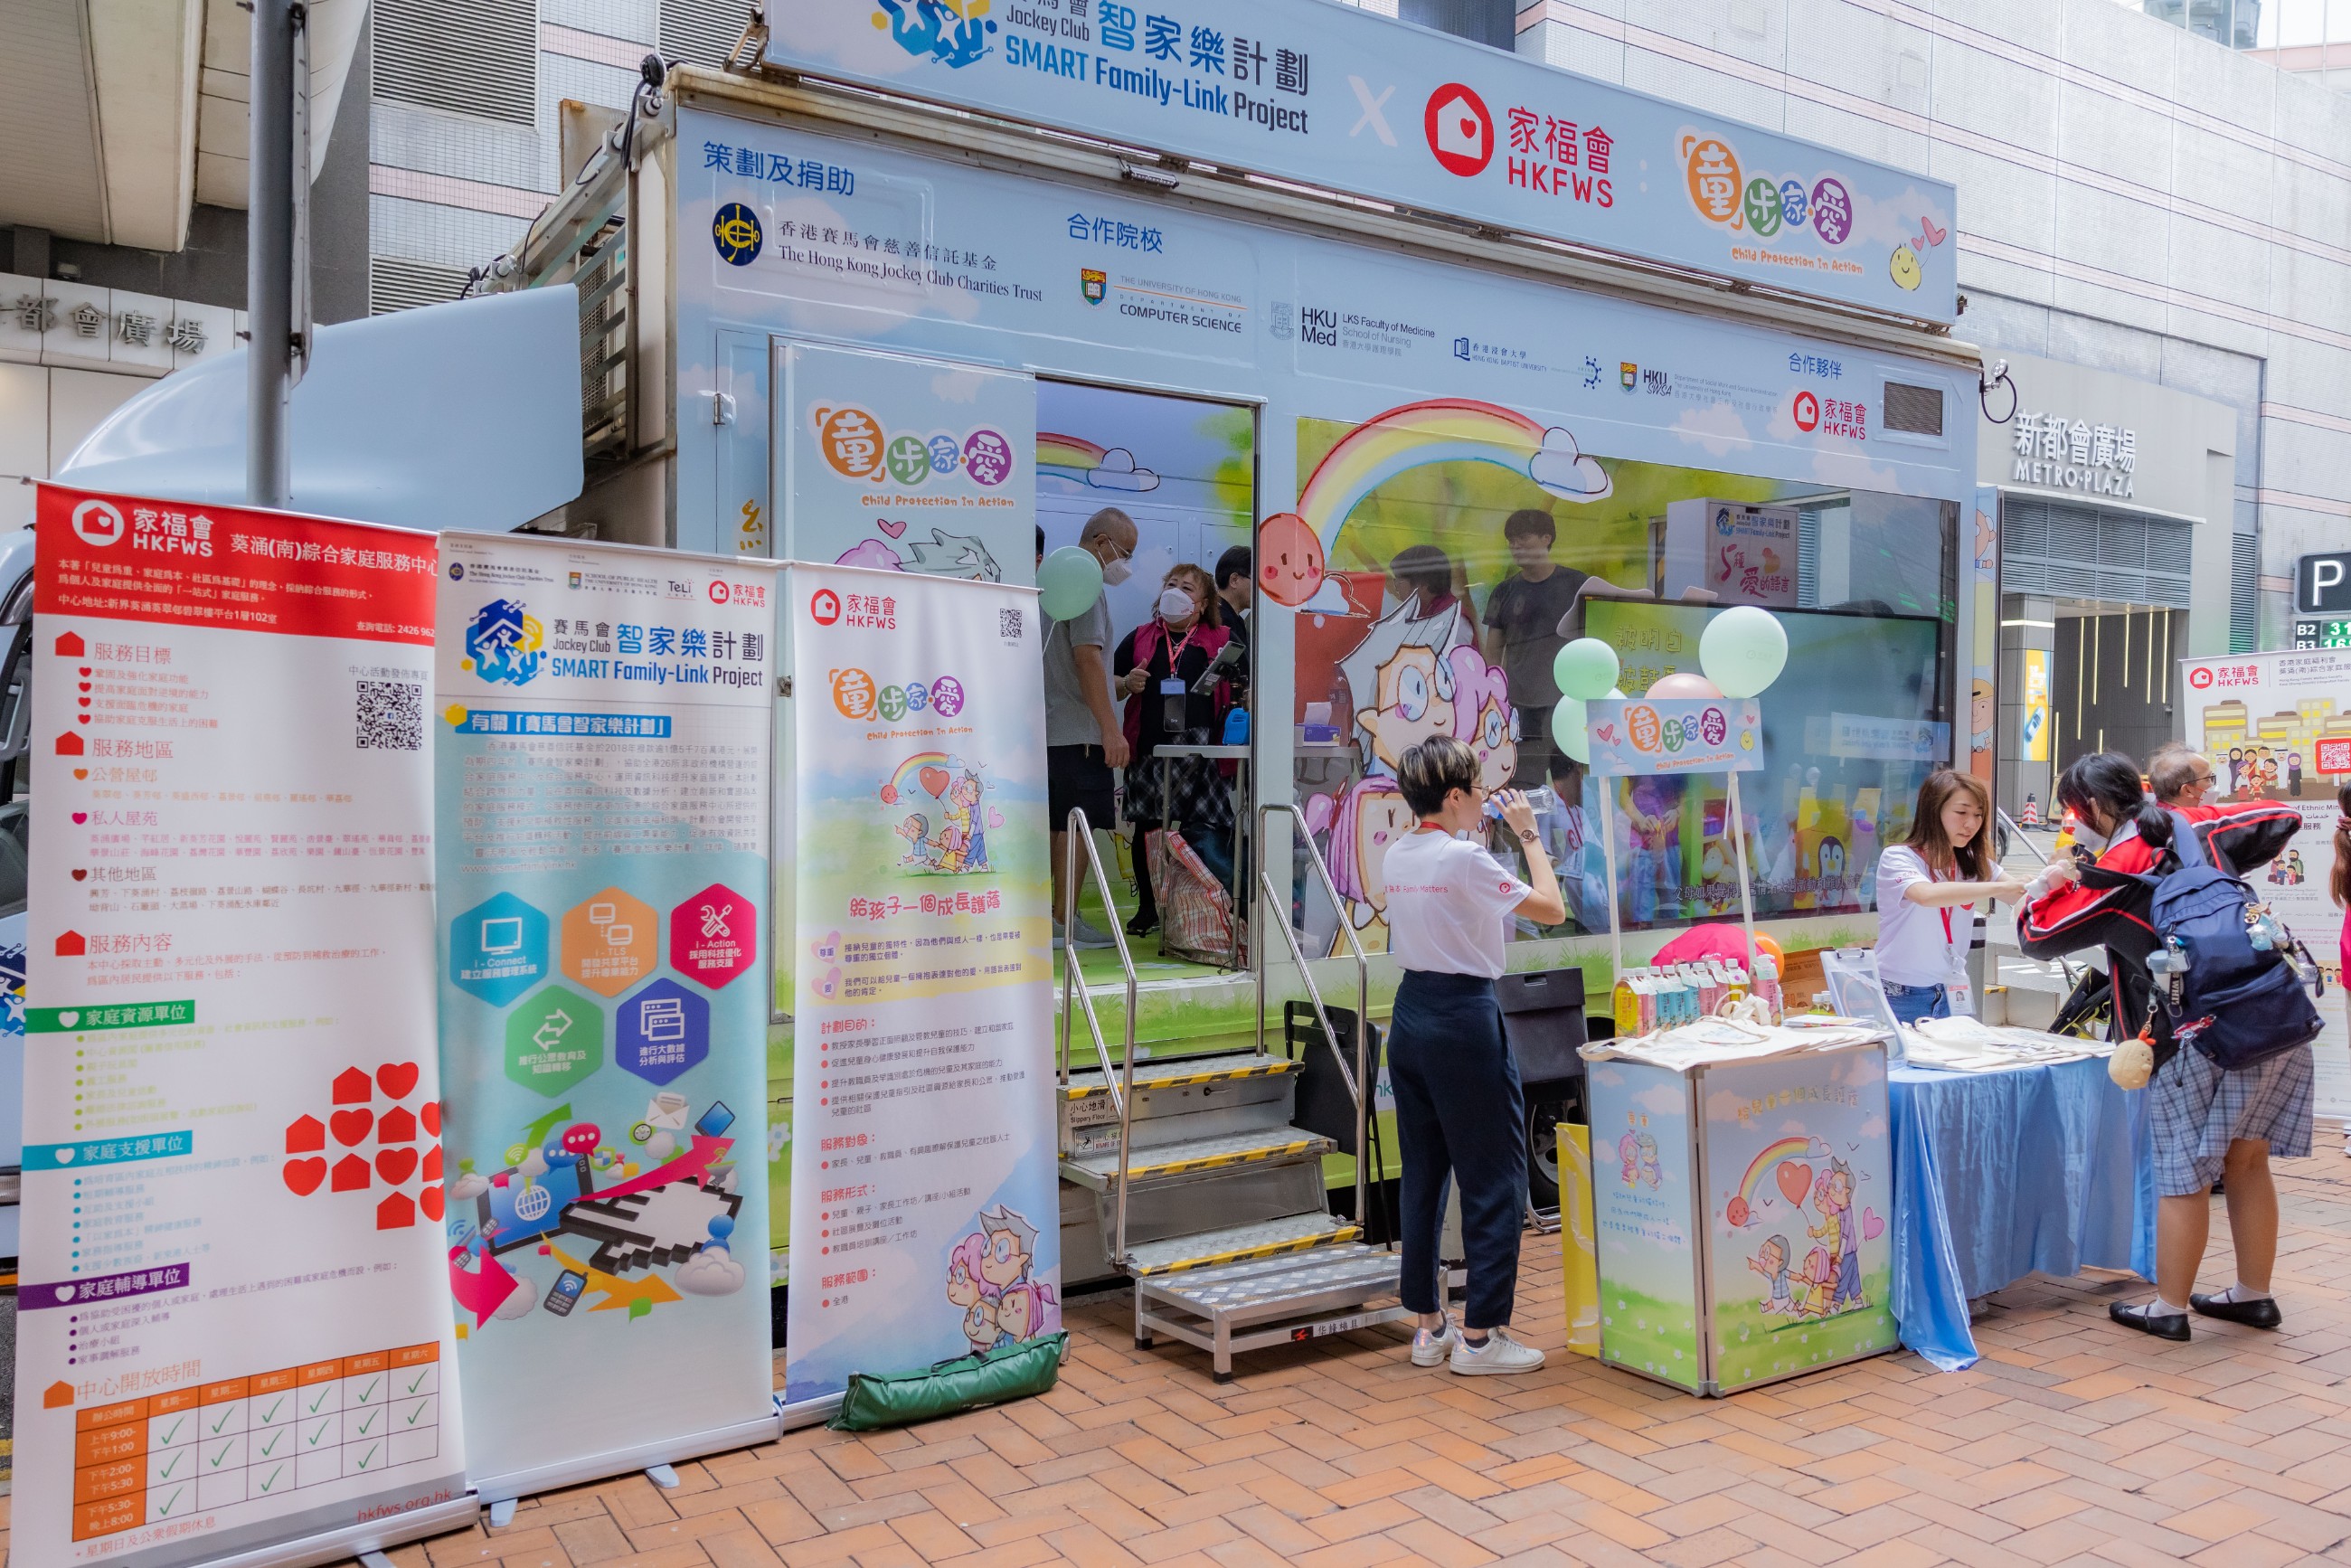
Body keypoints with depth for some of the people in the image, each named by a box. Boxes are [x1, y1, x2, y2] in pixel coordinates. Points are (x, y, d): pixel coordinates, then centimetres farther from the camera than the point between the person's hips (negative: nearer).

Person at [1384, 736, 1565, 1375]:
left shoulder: (1397, 856, 7)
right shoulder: (1465, 857, -16)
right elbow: (1552, 909, -10)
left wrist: (1479, 827, 24)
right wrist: (1529, 834, -1)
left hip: (1410, 1014, 8)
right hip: (1464, 1018, -8)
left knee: (1423, 1175, 13)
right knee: (1494, 1179, 2)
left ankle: (1428, 1326, 22)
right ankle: (1480, 1334, 7)